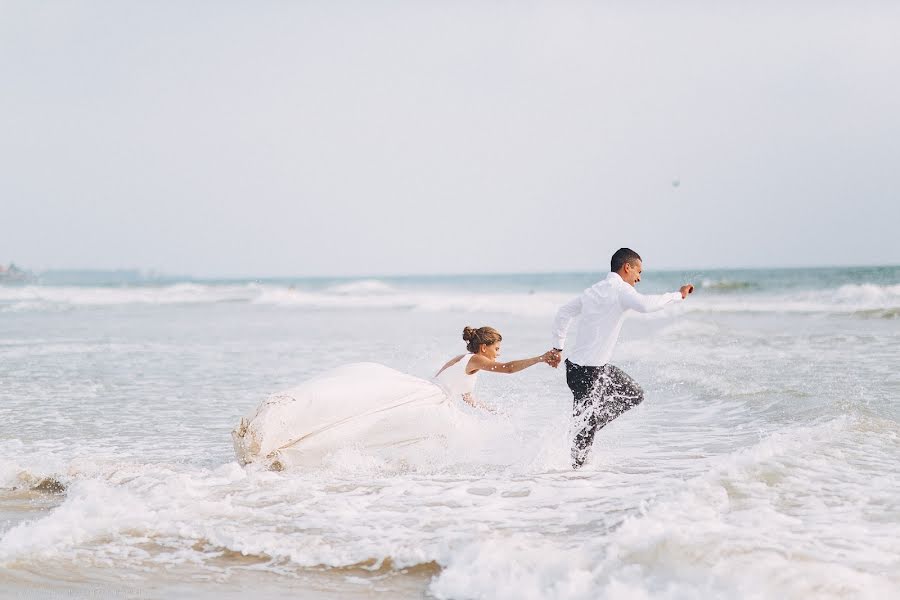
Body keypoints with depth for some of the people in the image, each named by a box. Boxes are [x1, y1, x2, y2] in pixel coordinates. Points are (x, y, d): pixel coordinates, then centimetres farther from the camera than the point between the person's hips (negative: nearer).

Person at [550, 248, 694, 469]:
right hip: (587, 373, -9)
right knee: (585, 426, 1)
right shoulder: (620, 289, -14)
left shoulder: (593, 290, 13)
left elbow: (563, 313, 18)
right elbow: (645, 304, -34)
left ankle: (586, 425, 15)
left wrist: (558, 347, 22)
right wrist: (677, 295, -24)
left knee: (634, 395, 18)